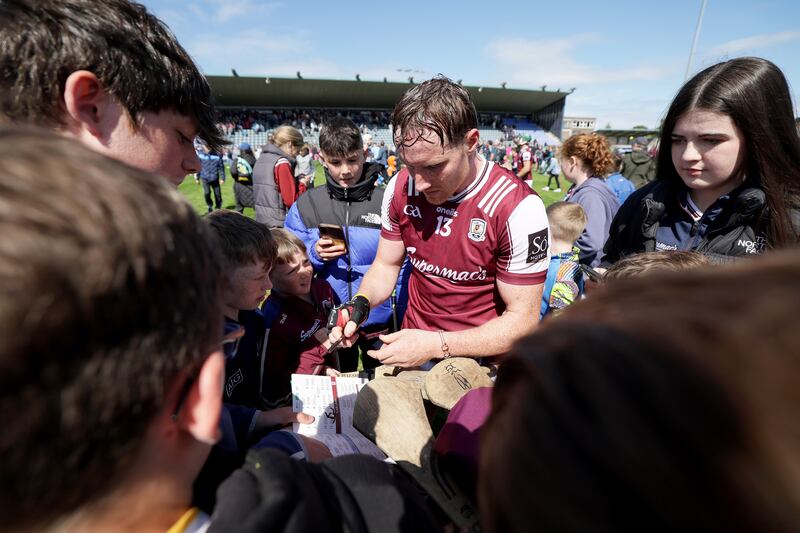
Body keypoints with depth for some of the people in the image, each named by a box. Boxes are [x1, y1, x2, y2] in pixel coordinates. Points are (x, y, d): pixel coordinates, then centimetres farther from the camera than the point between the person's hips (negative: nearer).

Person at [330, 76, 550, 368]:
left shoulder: (518, 208, -22)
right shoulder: (401, 187, -6)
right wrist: (360, 303, -15)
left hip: (483, 362, -2)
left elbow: (522, 319, -16)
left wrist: (437, 345, -25)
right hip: (411, 349, 3)